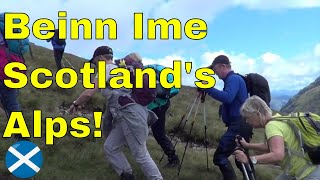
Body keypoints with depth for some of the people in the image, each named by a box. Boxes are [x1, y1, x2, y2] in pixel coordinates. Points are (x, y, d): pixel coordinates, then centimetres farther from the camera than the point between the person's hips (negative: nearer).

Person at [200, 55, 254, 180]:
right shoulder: (233, 79, 20)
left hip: (238, 125, -11)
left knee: (219, 157, -13)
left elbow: (228, 98, -27)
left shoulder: (233, 78, -10)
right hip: (241, 125, 11)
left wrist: (208, 88, -23)